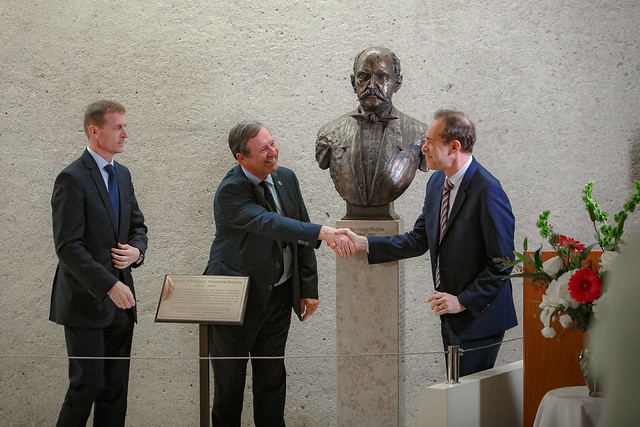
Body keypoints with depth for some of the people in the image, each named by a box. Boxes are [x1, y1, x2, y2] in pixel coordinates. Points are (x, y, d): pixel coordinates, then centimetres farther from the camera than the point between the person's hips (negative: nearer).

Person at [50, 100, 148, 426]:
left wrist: (137, 250, -2)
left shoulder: (122, 174, 12)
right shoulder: (72, 179, -13)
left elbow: (137, 226, 22)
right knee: (87, 383, -6)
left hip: (119, 301, 7)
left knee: (116, 388, 9)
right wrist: (109, 284, -23)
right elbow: (68, 246, -18)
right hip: (86, 301, -7)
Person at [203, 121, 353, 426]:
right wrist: (322, 232, -45)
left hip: (279, 294, 5)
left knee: (272, 376, 12)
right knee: (229, 380, 6)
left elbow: (300, 234, 10)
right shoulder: (230, 191, -19)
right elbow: (270, 223, -33)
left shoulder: (286, 178, 2)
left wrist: (309, 287, 7)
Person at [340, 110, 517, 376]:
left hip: (479, 316, -8)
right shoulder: (437, 182, 7)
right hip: (451, 316, 8)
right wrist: (362, 244, 5)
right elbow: (418, 241, 13)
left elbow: (502, 262, -19)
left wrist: (463, 301, -19)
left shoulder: (487, 191, -20)